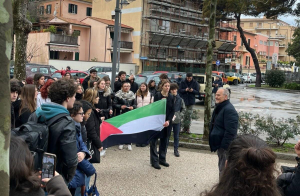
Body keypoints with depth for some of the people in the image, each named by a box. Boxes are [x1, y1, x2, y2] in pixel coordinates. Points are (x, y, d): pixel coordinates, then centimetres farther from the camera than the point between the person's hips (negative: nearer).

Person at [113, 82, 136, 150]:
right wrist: (120, 106, -21)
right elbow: (114, 104, -6)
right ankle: (121, 143, 21)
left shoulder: (132, 94, 5)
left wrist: (133, 107, -10)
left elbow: (135, 104, 10)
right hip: (121, 114, -2)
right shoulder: (118, 94, -5)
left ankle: (129, 143, 13)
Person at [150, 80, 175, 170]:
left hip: (167, 122, 4)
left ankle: (162, 159, 23)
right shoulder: (157, 95, -6)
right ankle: (154, 161, 5)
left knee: (164, 141, 11)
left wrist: (168, 121, -8)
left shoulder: (171, 97, 5)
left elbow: (172, 111, 4)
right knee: (154, 140, -2)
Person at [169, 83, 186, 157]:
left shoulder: (180, 99, -1)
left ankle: (176, 150, 22)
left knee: (176, 136, 10)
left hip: (177, 120, 2)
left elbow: (184, 109, 9)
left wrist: (179, 115, -4)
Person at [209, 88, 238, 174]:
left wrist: (224, 147, -26)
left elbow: (230, 132, -27)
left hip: (225, 147, -10)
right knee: (221, 166, 23)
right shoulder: (219, 107, 10)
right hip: (219, 144, 10)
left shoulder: (229, 110, -23)